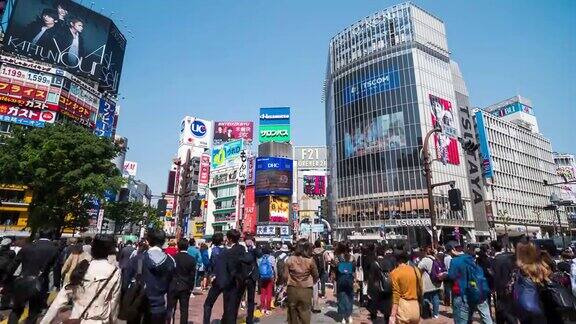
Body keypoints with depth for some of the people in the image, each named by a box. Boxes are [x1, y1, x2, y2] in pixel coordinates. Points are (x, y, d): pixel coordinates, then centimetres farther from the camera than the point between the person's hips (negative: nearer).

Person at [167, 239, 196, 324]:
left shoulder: (173, 258, -9)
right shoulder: (192, 259, -8)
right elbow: (192, 275, -5)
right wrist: (191, 288, 7)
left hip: (173, 286, 0)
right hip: (185, 287, 0)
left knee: (170, 308, 13)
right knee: (184, 309, 8)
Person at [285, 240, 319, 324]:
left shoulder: (290, 259, -8)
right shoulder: (310, 260, -10)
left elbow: (285, 275, -3)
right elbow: (315, 276, 0)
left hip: (292, 289, 1)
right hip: (306, 290, -1)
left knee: (293, 313, 17)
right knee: (305, 314, 11)